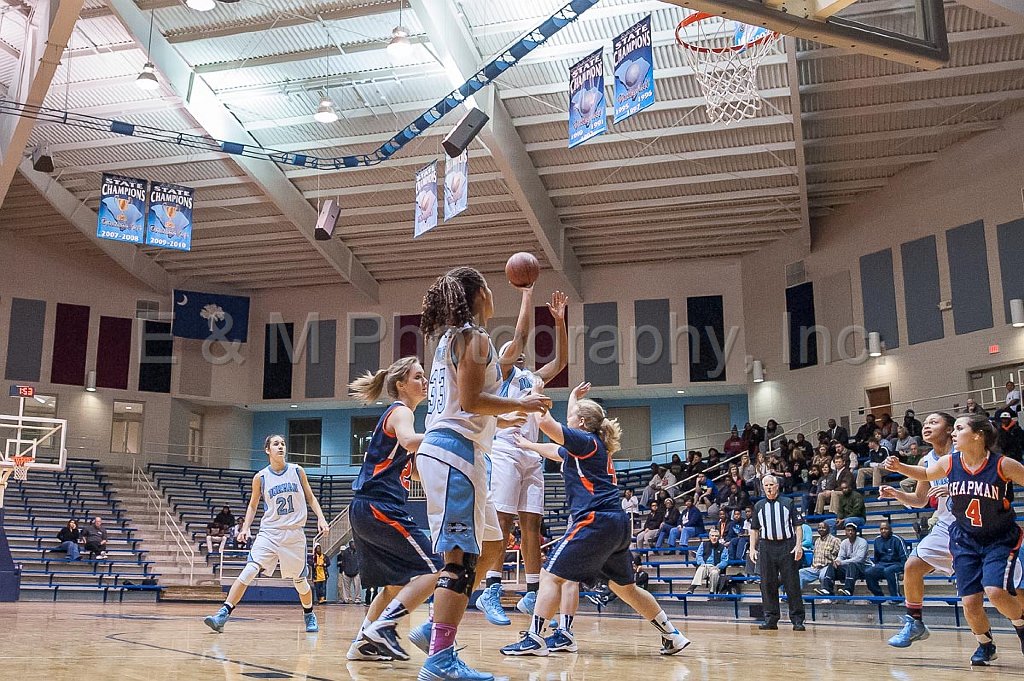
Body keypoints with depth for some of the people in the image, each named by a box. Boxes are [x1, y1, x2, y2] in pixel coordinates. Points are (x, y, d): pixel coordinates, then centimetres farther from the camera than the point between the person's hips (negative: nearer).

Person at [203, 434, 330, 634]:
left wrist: (321, 518, -2)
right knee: (249, 570, -19)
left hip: (294, 533, 1)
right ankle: (223, 614, -18)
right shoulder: (260, 478, 0)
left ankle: (309, 615, 34)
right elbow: (253, 505, 11)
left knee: (300, 580, 10)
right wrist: (246, 527, -3)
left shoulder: (297, 471, 2)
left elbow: (310, 498, 10)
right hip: (269, 532, -1)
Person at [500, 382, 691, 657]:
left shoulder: (586, 441, -3)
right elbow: (555, 451, 36)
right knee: (624, 586, 19)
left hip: (596, 521, -10)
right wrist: (527, 445, 42)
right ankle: (673, 636, 24)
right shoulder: (593, 447, 22)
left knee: (551, 574, -6)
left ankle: (535, 639, -10)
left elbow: (546, 423, -12)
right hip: (617, 524, 10)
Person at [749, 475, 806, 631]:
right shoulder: (759, 506, 13)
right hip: (766, 547, 2)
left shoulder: (787, 503, 6)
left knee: (792, 584, -2)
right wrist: (752, 548, 4)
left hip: (787, 545, -2)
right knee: (768, 584, 3)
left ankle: (797, 620, 4)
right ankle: (771, 619, 11)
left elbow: (797, 526, 3)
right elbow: (754, 529, 14)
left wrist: (798, 546, -8)